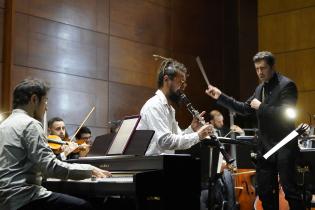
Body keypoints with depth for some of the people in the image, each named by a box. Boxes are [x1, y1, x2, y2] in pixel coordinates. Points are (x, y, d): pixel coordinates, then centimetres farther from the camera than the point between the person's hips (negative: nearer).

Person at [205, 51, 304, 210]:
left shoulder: (287, 85, -11)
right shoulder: (260, 88, 13)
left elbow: (285, 113, -22)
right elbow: (244, 109, 18)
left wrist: (261, 107, -16)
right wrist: (220, 97, 11)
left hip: (284, 145, -8)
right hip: (265, 146, 8)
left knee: (290, 189, -6)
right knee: (264, 190, 12)